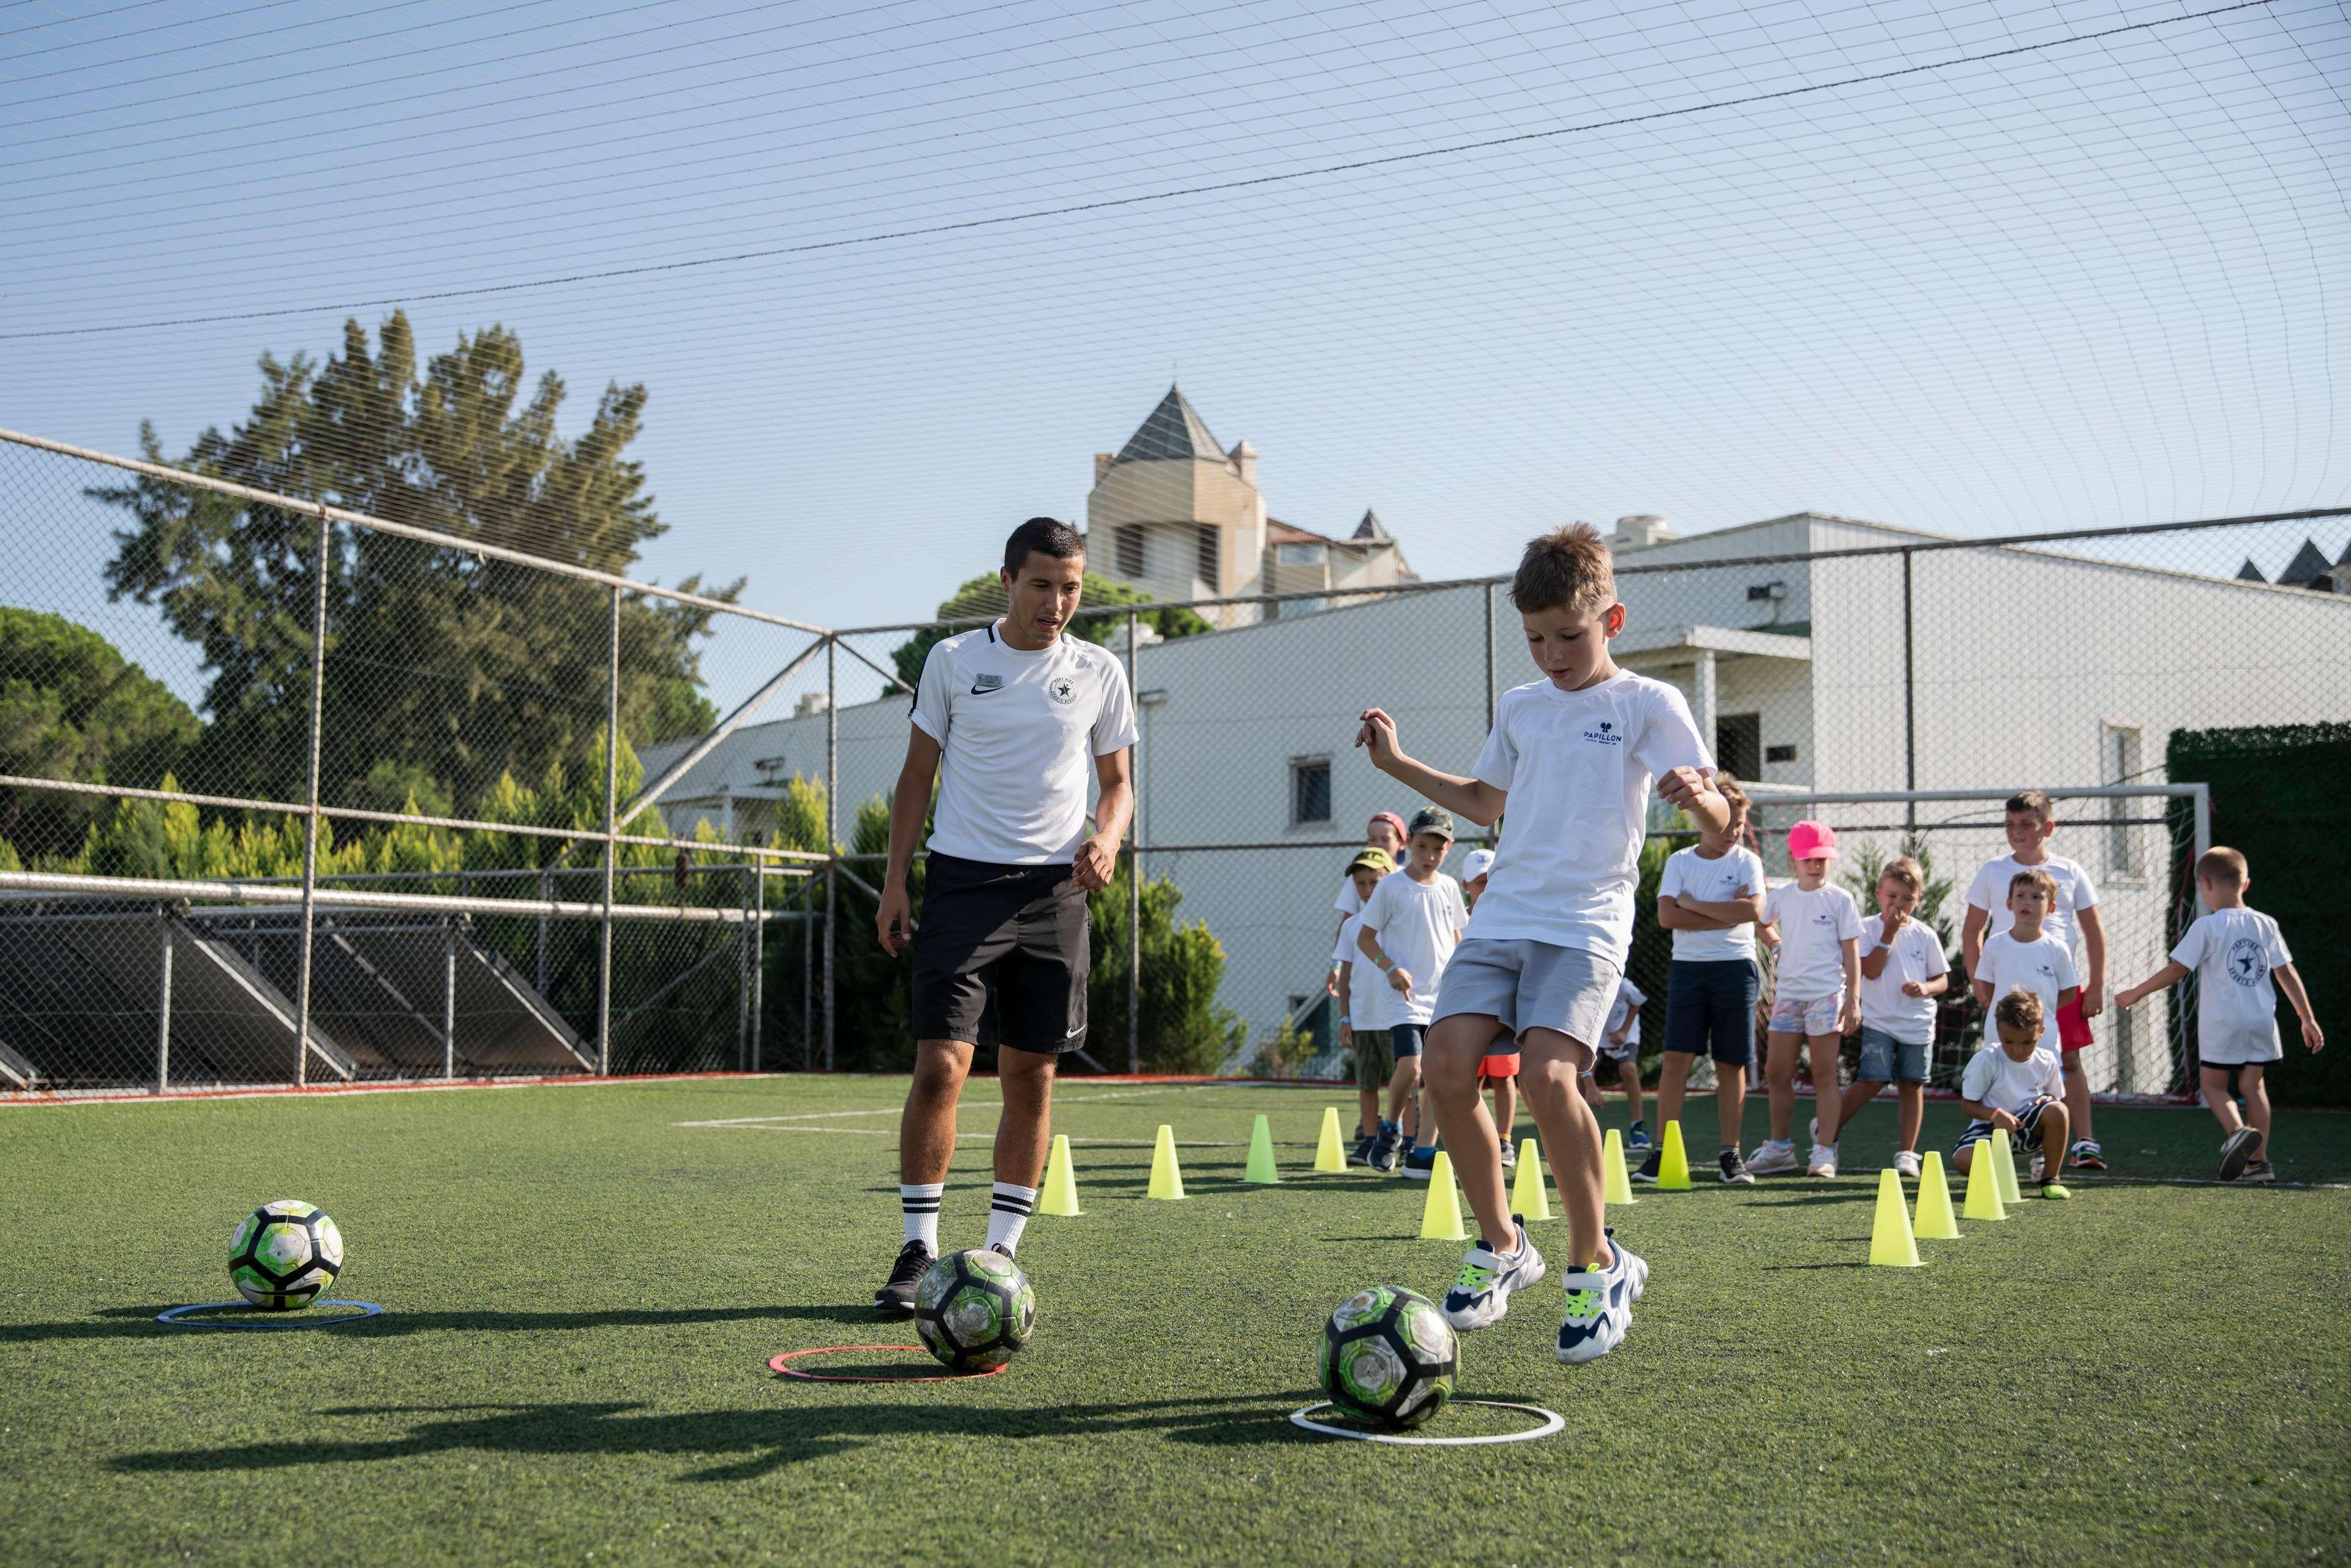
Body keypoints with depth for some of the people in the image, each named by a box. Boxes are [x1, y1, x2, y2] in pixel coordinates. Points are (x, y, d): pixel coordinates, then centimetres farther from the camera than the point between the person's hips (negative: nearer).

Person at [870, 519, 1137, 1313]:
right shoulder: (952, 660, 4)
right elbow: (918, 773, 8)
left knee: (1031, 1077, 4)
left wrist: (1107, 836, -8)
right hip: (962, 881, -2)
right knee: (940, 1064, -11)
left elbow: (1116, 780, 14)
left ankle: (1000, 1253, 14)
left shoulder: (1099, 673, 6)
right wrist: (893, 880, 1)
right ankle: (918, 1250, 0)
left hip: (1053, 890, 2)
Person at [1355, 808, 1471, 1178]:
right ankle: (1391, 1128, 7)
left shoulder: (1448, 888, 9)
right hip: (1405, 995, -5)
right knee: (1410, 1067, -20)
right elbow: (1364, 937, -2)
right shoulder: (1391, 887, -5)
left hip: (1443, 995, 5)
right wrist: (1391, 968, -16)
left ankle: (1423, 1154, 5)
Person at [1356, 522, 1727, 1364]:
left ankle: (1596, 1263, -4)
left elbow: (1718, 820, -6)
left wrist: (1697, 795, -29)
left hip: (1587, 924, -5)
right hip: (1500, 915, 5)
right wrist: (1399, 765, 29)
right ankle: (1501, 1245, 7)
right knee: (1447, 1067, -12)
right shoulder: (1519, 706, 18)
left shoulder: (1647, 704, 1)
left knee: (1547, 1076, -24)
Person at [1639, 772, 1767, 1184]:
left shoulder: (1747, 861, 3)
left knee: (1732, 1063, 3)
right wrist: (1727, 913, -10)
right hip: (1688, 967, 0)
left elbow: (1753, 911, -13)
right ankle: (1663, 1153, -4)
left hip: (1736, 968, 0)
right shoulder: (1679, 862, 5)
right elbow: (1667, 916, -7)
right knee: (1676, 1058, -7)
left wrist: (1694, 905, -7)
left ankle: (1730, 1154, 10)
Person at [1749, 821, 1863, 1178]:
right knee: (1776, 1072, 5)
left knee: (1824, 1074, -1)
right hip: (1787, 994, 4)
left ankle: (1825, 1151, 2)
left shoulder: (1840, 900, -1)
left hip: (1826, 995, -4)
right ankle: (1780, 1147, 16)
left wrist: (1853, 1000, -7)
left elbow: (1851, 952, -2)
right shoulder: (1781, 896, 7)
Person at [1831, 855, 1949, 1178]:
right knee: (1871, 1081, -11)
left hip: (1917, 1023, 3)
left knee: (1912, 1085, 4)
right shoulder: (1868, 930, -1)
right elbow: (1871, 970, -13)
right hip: (1879, 1021, -3)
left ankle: (1907, 1152, 11)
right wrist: (1889, 934, -13)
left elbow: (1942, 980, 9)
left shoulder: (1925, 936, 6)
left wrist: (1925, 988, -13)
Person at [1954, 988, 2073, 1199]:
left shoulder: (2046, 1061, -3)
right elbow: (1967, 1104, -9)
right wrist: (1995, 1114, -28)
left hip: (2029, 1125, 2)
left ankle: (2049, 1177, -10)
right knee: (1963, 1160, -33)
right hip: (1992, 1126, -2)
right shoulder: (1985, 1061, -12)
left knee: (2057, 1110, -32)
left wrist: (2051, 1100, -16)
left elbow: (2059, 1098, 10)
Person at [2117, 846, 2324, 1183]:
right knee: (2253, 1084, 12)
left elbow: (2177, 969, -11)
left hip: (2222, 1022, -4)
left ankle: (2238, 1130, -19)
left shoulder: (2207, 927, -10)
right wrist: (2308, 1019, 14)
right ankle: (2258, 1160, 10)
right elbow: (2287, 973, 8)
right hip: (2262, 1020, 5)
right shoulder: (2266, 925, 5)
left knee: (2214, 1083, 8)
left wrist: (2136, 993, -1)